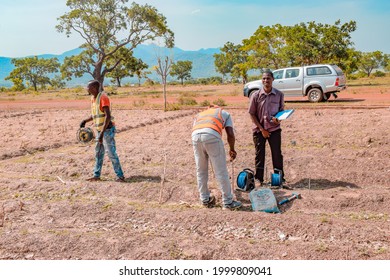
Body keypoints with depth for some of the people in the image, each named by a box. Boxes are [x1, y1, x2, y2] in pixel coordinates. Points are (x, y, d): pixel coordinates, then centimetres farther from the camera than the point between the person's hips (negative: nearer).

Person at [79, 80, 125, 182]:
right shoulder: (93, 98, 10)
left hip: (107, 129, -9)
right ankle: (96, 175, 19)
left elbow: (108, 116, -25)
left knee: (111, 153, -8)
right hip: (100, 130, 9)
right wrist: (85, 121, 11)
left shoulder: (103, 98, -18)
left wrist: (102, 132, -29)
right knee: (98, 153, 12)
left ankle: (120, 176, -3)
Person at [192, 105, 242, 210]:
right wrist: (232, 150, 32)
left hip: (195, 135, 3)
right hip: (212, 135, -3)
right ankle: (228, 202, 14)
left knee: (201, 171, 18)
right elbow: (230, 134, 17)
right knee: (221, 171, 6)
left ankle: (205, 199, 29)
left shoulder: (199, 114, 39)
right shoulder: (224, 113, 32)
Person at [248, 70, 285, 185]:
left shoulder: (279, 95, -3)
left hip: (274, 129, 1)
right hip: (259, 129, 0)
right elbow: (252, 114, -3)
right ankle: (259, 179, 18)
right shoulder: (256, 96, -7)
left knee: (277, 154, 3)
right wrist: (262, 129, -7)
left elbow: (282, 110, 8)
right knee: (259, 155, 6)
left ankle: (280, 178, 17)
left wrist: (278, 119, -15)